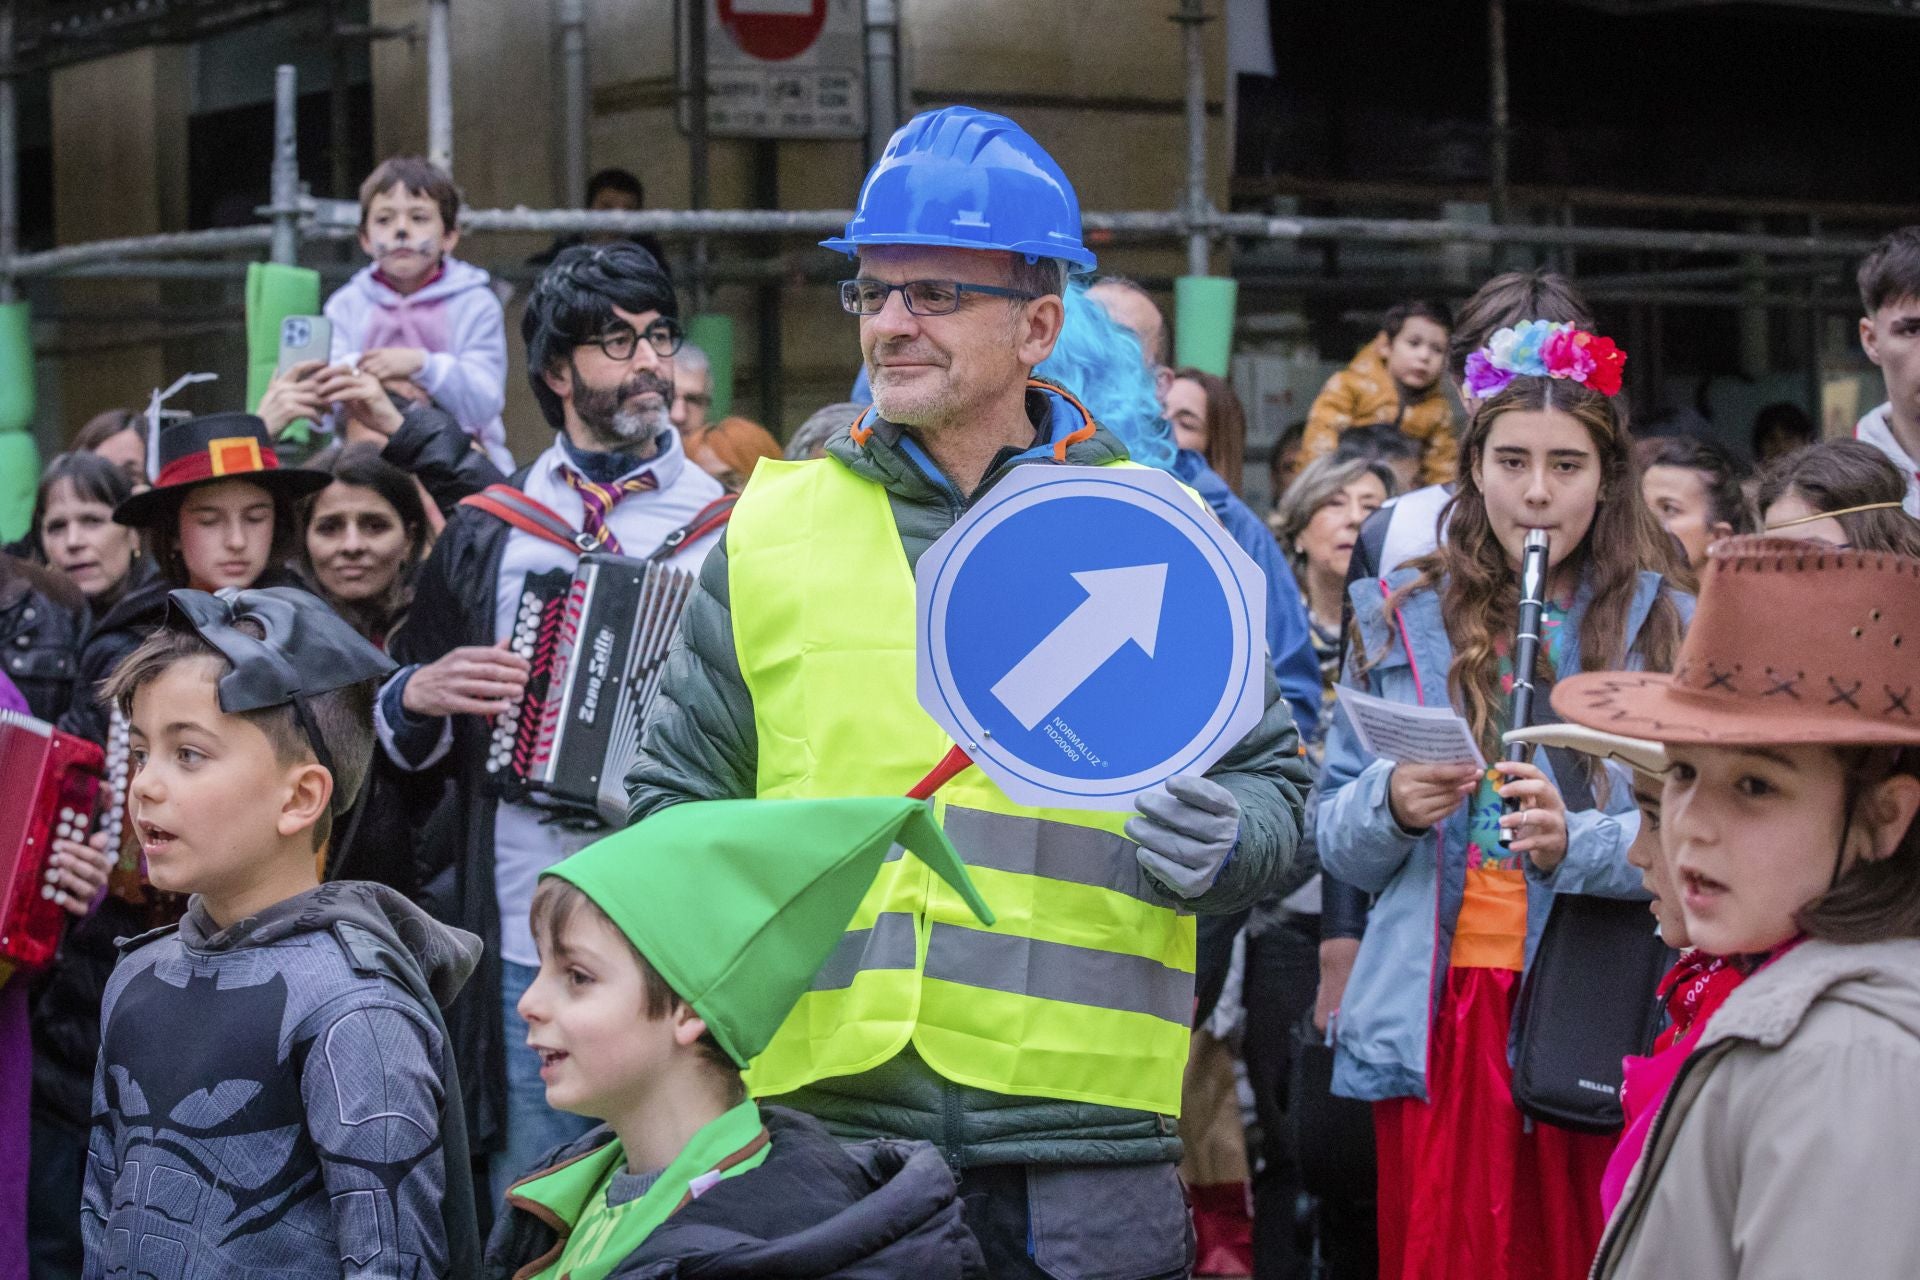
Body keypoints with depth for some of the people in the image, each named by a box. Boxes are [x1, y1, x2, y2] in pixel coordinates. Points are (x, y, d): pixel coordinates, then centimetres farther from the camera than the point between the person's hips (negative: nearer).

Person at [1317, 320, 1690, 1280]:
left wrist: (1579, 843, -21)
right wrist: (1391, 806, -11)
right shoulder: (1400, 619, 11)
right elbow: (1336, 839, 10)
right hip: (1433, 1015, 2)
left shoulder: (1662, 626, 5)